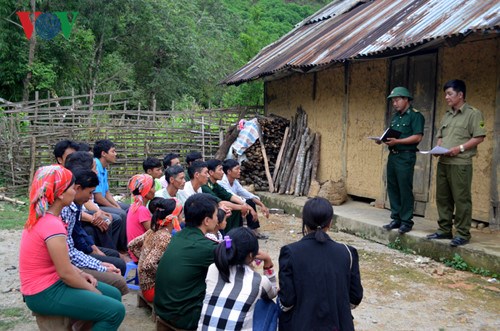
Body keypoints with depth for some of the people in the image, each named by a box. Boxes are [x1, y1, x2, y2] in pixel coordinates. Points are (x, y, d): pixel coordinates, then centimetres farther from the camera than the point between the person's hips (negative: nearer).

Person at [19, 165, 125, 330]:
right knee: (115, 310, -14)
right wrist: (92, 290, -7)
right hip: (45, 294, -10)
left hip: (47, 283, 10)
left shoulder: (42, 218, 5)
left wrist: (80, 274, 5)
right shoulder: (52, 225, -26)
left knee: (114, 295, 12)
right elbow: (65, 273, -21)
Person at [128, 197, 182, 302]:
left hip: (147, 284, 8)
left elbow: (132, 245, 11)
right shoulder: (165, 238, -24)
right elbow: (148, 265, -30)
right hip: (153, 288, -8)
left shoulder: (154, 231, 1)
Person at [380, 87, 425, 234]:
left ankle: (406, 221, 3)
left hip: (406, 157, -8)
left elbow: (417, 137, -14)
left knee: (405, 189, -4)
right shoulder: (395, 117, 19)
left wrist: (397, 141, -21)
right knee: (392, 188, 8)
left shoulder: (415, 116, -6)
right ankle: (396, 219, 16)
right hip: (392, 155, 8)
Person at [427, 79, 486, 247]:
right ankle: (444, 230, 19)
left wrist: (460, 148, -18)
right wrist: (438, 148, 2)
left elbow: (479, 137, -9)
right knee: (442, 198, 10)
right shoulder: (447, 115, 19)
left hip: (460, 164, -7)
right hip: (443, 163, 7)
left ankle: (462, 234, 3)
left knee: (461, 199, -4)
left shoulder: (473, 114, -3)